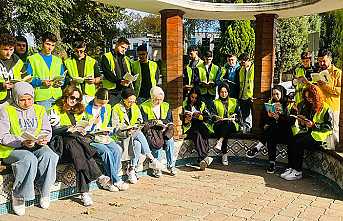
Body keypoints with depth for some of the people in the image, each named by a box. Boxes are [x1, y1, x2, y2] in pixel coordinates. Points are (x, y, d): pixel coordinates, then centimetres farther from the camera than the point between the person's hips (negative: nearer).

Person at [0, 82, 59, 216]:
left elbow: (47, 131, 12)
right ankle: (18, 195, -18)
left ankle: (45, 192, -13)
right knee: (29, 159, -36)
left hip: (37, 146, 4)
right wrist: (22, 142, -21)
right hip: (12, 149, -3)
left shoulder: (40, 110, 16)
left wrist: (43, 139, -12)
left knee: (49, 156, -30)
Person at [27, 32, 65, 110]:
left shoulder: (58, 60, 20)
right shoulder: (32, 59, 6)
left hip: (57, 96, 4)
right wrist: (41, 82, -16)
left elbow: (62, 77, 23)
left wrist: (60, 82, 0)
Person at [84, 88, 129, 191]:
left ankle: (110, 181, -18)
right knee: (106, 151, -30)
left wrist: (107, 130, 3)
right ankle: (116, 181, -20)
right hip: (90, 137, -5)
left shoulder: (107, 107, 12)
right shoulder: (87, 108, -5)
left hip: (103, 136, 5)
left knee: (117, 150, -22)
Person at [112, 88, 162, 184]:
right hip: (121, 134, -5)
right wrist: (128, 128, -23)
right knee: (139, 134, -33)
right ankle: (150, 158, -27)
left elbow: (140, 120, 20)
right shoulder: (116, 108, -4)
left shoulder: (135, 107, 13)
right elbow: (115, 127, -8)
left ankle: (132, 169, -26)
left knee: (137, 143, -30)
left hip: (135, 132, 5)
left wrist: (138, 125, -3)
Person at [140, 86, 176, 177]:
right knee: (158, 142, -33)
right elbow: (144, 124, -7)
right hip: (151, 131, -3)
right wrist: (156, 122, -16)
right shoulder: (144, 107, 0)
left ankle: (171, 165, -17)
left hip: (164, 130, 4)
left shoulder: (166, 106, 13)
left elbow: (170, 121, 10)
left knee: (170, 140, -28)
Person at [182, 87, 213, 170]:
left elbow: (208, 117, 7)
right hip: (189, 127, -1)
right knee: (197, 134, -34)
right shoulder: (184, 104, 12)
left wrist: (200, 116, -11)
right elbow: (180, 119, 6)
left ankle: (202, 160, -42)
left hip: (200, 125, 1)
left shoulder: (202, 104, 17)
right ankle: (204, 158, -45)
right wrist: (186, 120, -15)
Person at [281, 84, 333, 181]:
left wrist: (313, 125, -20)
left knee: (298, 143, -29)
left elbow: (329, 126, -12)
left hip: (319, 135, -6)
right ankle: (291, 168, -23)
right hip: (308, 132, 7)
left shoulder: (326, 109, -4)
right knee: (292, 140, -23)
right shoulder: (307, 106, 18)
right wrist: (301, 121, -1)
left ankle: (298, 172, -21)